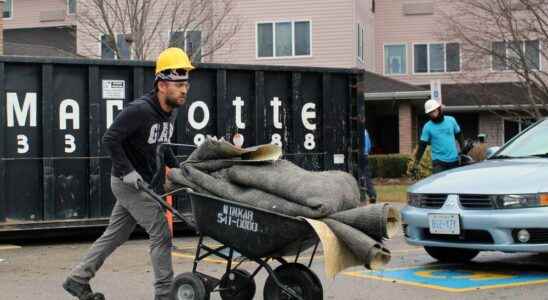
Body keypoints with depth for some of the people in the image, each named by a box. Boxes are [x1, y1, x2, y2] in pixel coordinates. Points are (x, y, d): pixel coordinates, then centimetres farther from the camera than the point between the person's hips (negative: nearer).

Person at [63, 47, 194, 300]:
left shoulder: (170, 112, 6)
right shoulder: (139, 110, -22)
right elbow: (110, 139, -23)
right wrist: (127, 171, -23)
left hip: (140, 183, 9)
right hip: (128, 182, -9)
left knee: (115, 235, 15)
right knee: (161, 234, -7)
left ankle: (78, 279, 24)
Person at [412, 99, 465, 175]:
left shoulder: (451, 120, 2)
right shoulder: (427, 127, -5)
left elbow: (459, 136, 13)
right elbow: (422, 146, -5)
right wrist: (416, 163, -10)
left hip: (454, 160, 3)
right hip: (438, 162, -3)